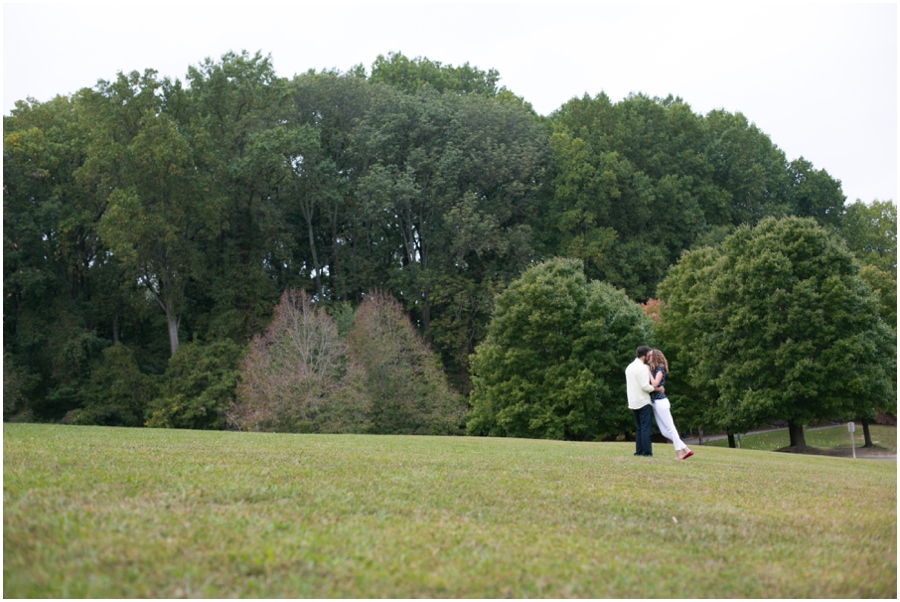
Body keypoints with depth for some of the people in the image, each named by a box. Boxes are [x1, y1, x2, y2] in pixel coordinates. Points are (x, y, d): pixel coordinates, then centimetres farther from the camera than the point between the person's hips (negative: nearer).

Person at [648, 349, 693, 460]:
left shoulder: (660, 369, -7)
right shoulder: (653, 369, 17)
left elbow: (655, 384, -18)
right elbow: (653, 386, 11)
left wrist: (649, 372, -9)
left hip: (661, 402, -9)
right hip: (655, 403, 9)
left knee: (670, 428, -3)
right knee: (664, 432, 7)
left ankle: (679, 453, 3)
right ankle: (686, 450, 10)